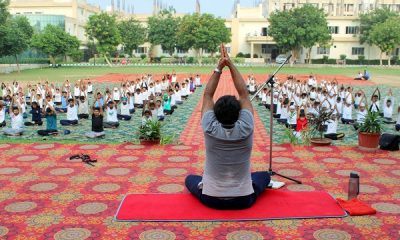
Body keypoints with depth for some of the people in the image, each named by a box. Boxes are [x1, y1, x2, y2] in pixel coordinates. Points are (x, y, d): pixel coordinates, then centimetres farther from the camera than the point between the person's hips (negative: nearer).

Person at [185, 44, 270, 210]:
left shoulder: (210, 129, -18)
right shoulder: (246, 129, -18)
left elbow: (207, 95, -6)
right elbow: (244, 94, -8)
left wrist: (219, 68, -7)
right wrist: (231, 65, -8)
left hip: (211, 199, -1)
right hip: (244, 200, 1)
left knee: (190, 178, 30)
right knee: (265, 175, 31)